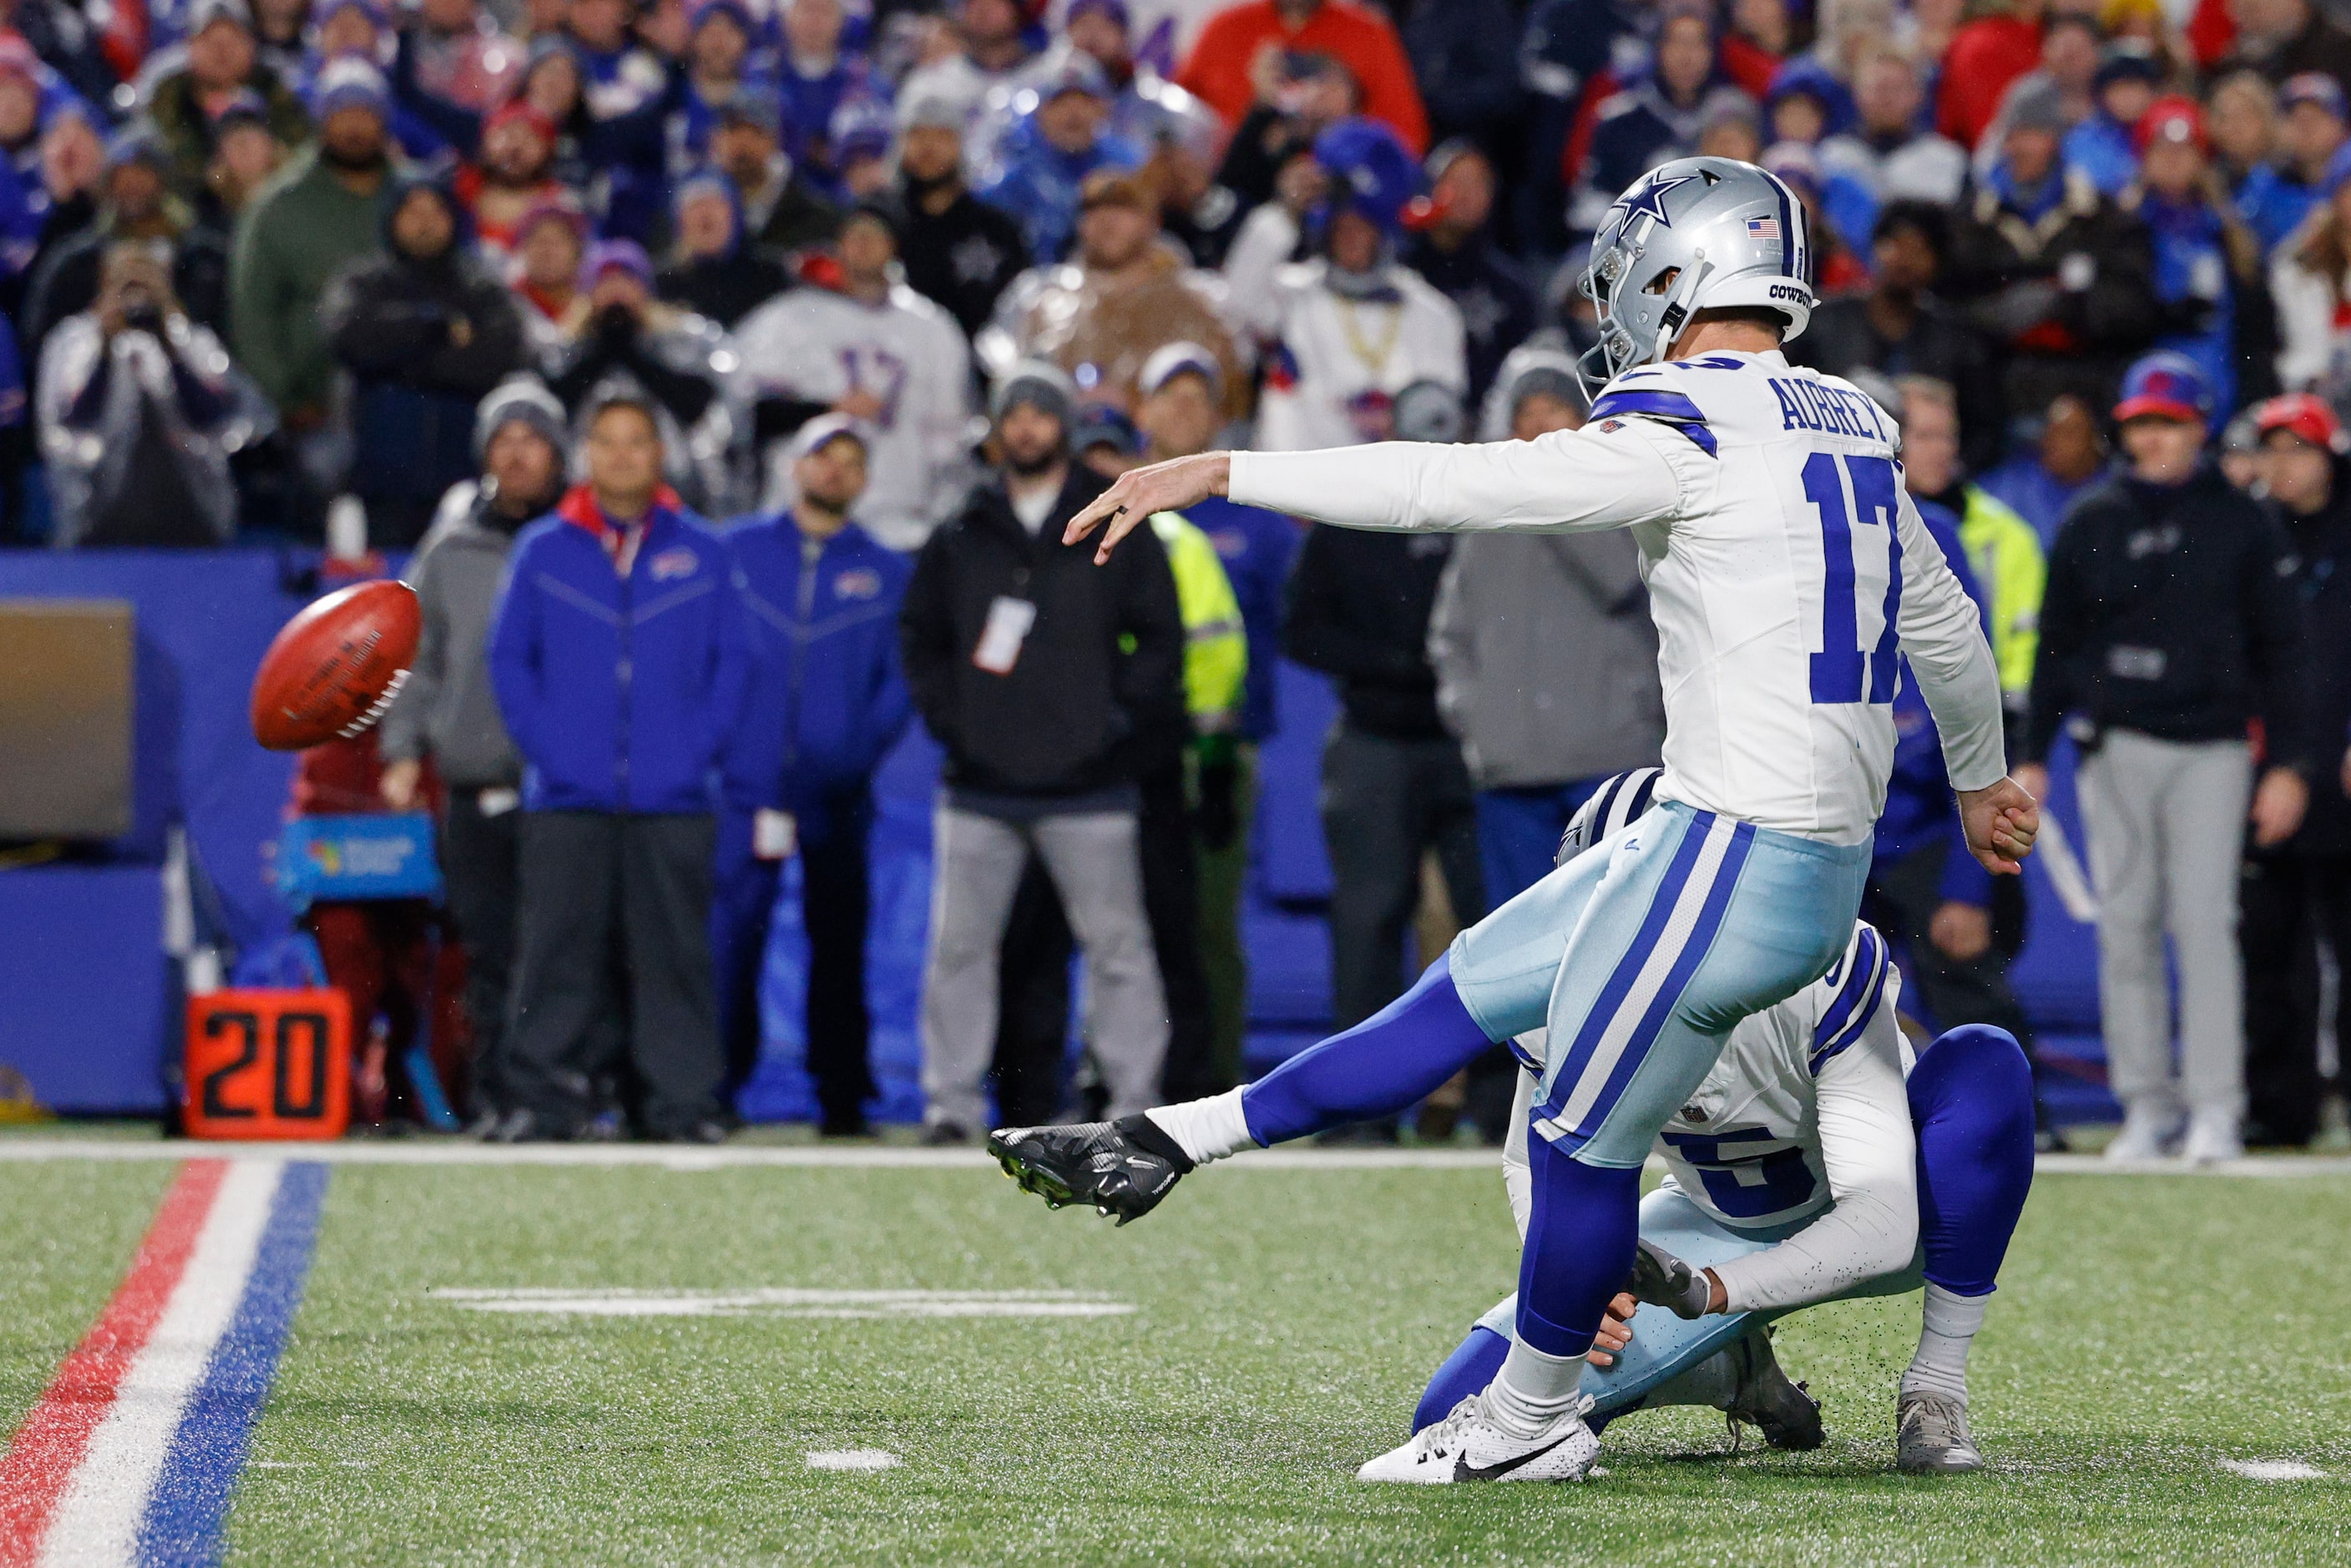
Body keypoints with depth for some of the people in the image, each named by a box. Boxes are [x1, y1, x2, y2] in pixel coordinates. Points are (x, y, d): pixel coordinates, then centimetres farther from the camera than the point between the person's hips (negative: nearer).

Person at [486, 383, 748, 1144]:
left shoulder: (701, 552, 8)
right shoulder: (542, 551, 7)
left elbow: (730, 663, 9)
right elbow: (509, 659, 8)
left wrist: (699, 748, -3)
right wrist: (545, 747, -4)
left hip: (674, 797, 0)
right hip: (568, 798, 0)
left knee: (675, 955, 0)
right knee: (556, 953, -1)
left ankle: (684, 1101, 3)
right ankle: (544, 1098, 2)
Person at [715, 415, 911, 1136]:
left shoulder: (885, 574, 11)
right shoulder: (736, 551, 10)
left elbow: (902, 677, 7)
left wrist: (863, 747, -8)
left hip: (836, 798, 1)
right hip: (744, 781, -1)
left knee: (838, 943, 2)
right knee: (731, 939, -7)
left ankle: (841, 1094, 7)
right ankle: (718, 1082, 0)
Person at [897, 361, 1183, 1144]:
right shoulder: (960, 537, 10)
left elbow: (1159, 638, 4)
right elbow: (919, 636, 16)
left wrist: (1118, 717, -5)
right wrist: (948, 717, 3)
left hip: (1086, 787, -2)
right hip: (981, 786, 2)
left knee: (1117, 945, -2)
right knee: (958, 945, 0)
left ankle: (1136, 1099, 3)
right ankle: (952, 1100, 6)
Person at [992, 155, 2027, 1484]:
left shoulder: (1688, 435, -14)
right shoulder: (1847, 428, 12)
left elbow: (1448, 485, -16)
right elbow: (1945, 623, 26)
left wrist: (1219, 472, -12)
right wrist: (1981, 778, 44)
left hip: (1739, 861, -9)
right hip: (1827, 860, 9)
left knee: (1587, 1143, 7)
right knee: (1471, 991, 15)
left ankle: (1532, 1425, 22)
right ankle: (1165, 1146, 21)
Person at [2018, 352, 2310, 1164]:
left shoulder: (2243, 524, 5)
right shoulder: (2090, 523, 10)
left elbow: (2279, 649, 6)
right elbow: (2056, 646, 13)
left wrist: (2288, 764, -1)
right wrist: (2033, 757, 7)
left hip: (2212, 747, -2)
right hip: (2116, 746, 2)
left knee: (2205, 921, -9)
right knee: (2126, 926, 1)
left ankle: (2215, 1107, -7)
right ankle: (2146, 1105, 7)